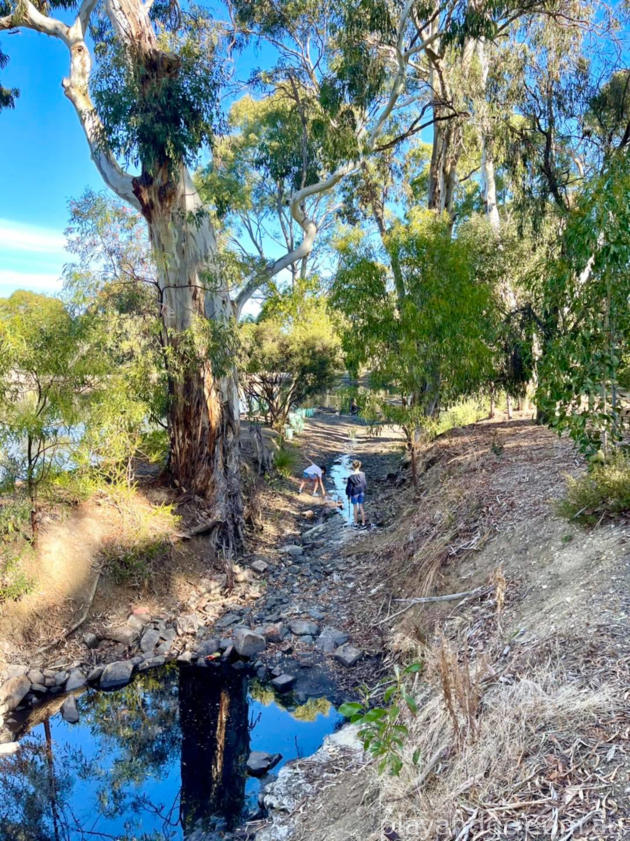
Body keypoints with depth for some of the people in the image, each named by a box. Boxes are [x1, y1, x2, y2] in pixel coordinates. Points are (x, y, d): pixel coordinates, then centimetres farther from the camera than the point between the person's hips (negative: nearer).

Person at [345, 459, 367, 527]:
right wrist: (364, 490, 18)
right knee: (361, 507, 15)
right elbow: (365, 483, 1)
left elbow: (349, 486, -13)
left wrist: (348, 494, 2)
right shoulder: (362, 474, -12)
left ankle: (356, 523, 23)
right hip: (361, 492, 3)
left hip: (354, 493, -3)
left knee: (355, 508, 12)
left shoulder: (351, 476, -22)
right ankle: (363, 523, 22)